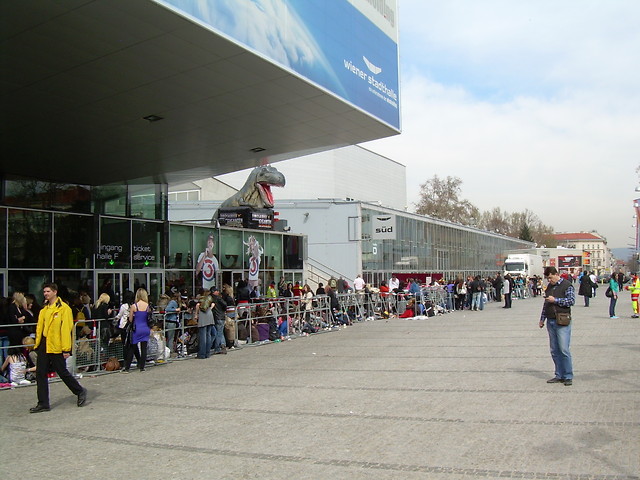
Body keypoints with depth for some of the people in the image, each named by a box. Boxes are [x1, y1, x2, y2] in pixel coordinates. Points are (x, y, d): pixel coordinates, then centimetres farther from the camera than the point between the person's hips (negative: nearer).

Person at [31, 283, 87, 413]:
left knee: (63, 373, 2)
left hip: (57, 347, -7)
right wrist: (37, 344, 10)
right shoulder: (44, 310, 13)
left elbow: (66, 329, -15)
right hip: (44, 346, 7)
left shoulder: (64, 308, -10)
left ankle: (80, 391, 23)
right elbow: (39, 328, 16)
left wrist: (66, 349, -17)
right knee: (40, 374, 6)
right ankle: (43, 404, 14)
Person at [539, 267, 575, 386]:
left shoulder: (567, 285, -3)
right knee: (554, 351, 8)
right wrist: (542, 318, 21)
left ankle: (568, 376, 0)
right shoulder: (549, 287, 17)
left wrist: (555, 300, -15)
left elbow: (571, 300, -13)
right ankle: (559, 375, 14)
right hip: (550, 321, 7)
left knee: (564, 350, -8)